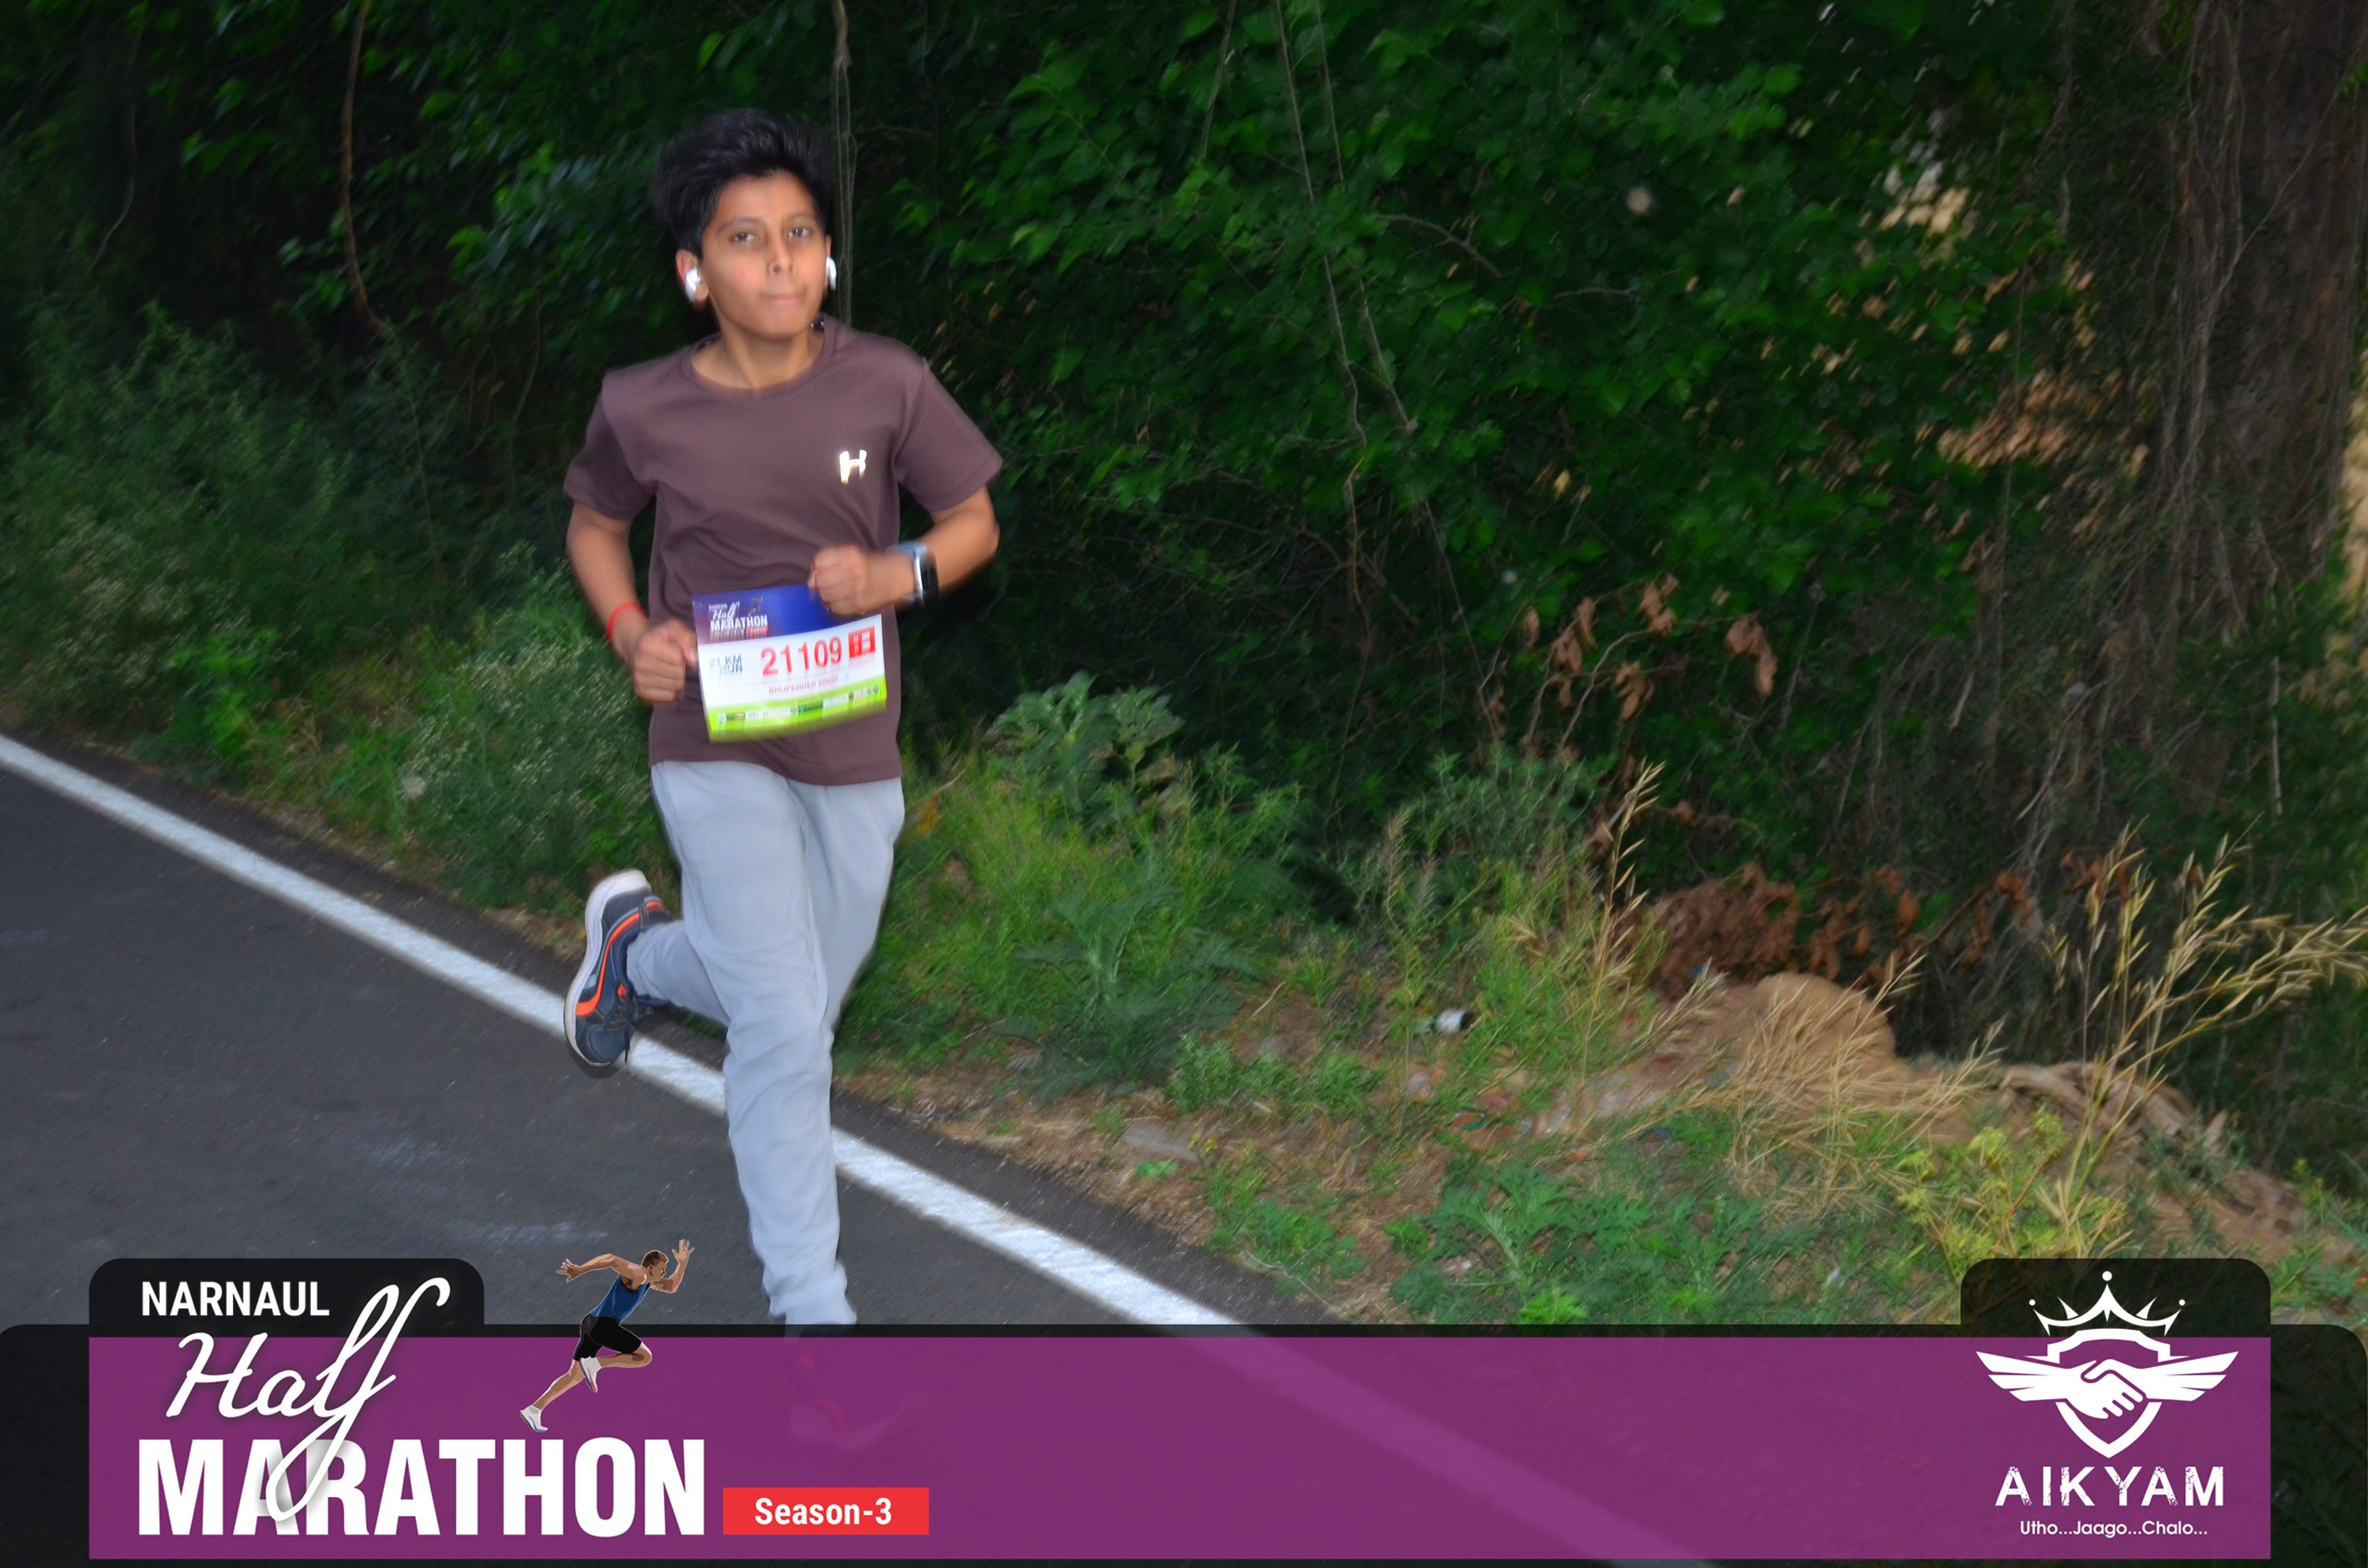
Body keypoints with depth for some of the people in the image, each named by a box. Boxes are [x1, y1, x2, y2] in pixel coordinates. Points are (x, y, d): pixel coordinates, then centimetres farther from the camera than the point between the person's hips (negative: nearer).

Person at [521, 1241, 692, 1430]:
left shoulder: (648, 1279, 22)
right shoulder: (637, 1273, -9)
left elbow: (671, 1287, 33)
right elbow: (612, 1259, -21)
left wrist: (682, 1264, 20)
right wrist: (581, 1270, -26)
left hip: (591, 1324, 10)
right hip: (604, 1324, -10)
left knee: (575, 1375, 11)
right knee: (644, 1357, -2)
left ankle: (533, 1409, 2)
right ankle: (594, 1364, -10)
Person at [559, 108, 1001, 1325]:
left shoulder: (886, 386, -11)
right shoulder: (644, 410, -11)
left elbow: (973, 522, 1)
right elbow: (593, 525, 9)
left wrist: (900, 573, -20)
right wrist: (629, 631, -10)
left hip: (854, 753, 3)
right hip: (715, 748, -3)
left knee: (799, 1003, 20)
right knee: (786, 1030, -11)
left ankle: (638, 943, 50)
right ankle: (809, 1304, 6)